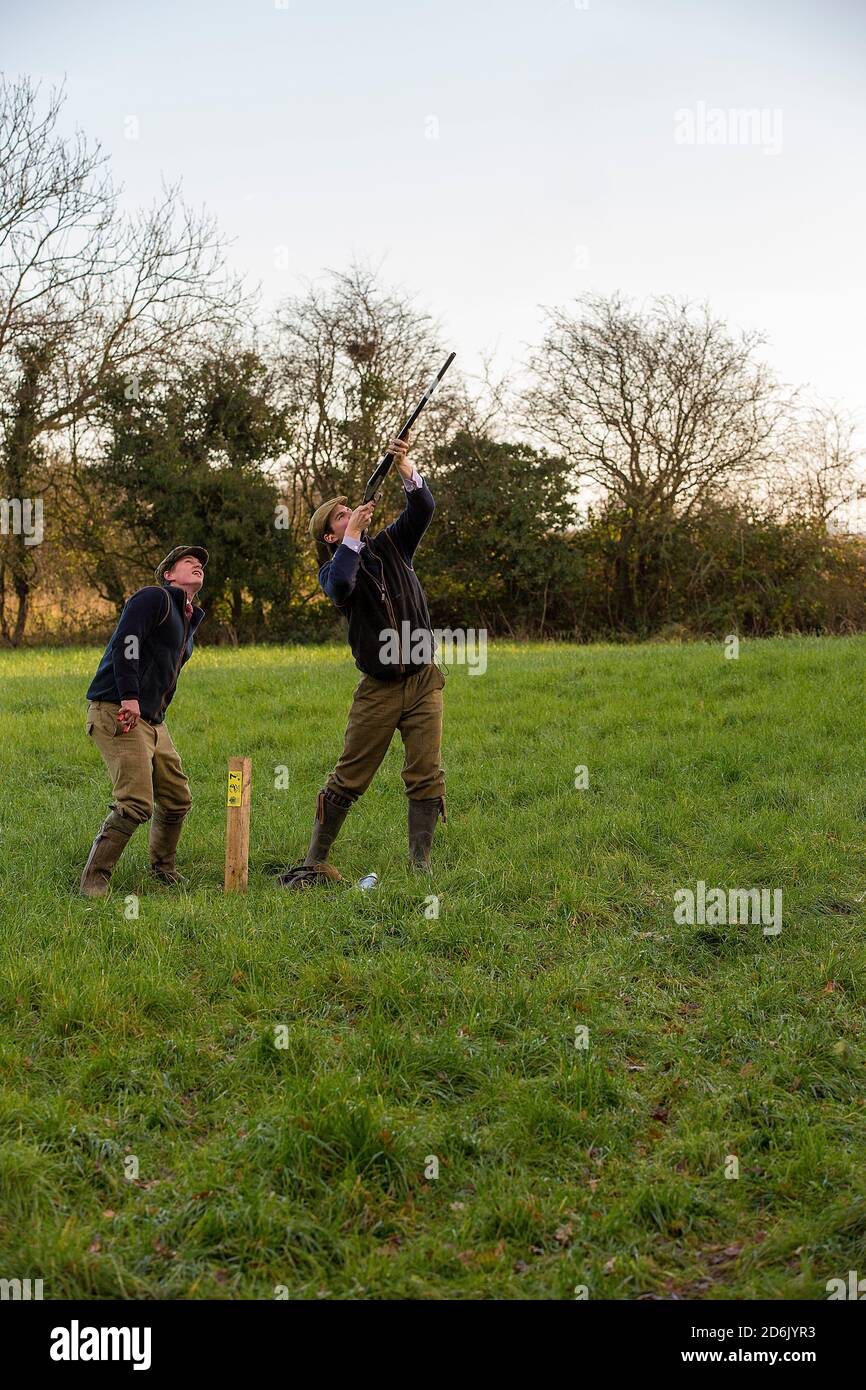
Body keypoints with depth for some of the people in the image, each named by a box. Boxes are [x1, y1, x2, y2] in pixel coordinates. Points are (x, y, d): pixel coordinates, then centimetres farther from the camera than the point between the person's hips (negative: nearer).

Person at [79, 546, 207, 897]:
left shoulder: (189, 622, 24)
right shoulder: (154, 597, -4)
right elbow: (125, 641, -18)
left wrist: (156, 716, 9)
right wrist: (129, 696, -26)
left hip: (152, 721, 10)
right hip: (117, 712, -10)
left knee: (177, 799, 12)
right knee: (136, 804, -17)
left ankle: (163, 867, 32)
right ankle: (94, 879, -7)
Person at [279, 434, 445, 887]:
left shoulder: (390, 544, 8)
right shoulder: (333, 569, -1)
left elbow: (423, 508, -6)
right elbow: (340, 587, -25)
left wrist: (404, 466, -20)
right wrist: (353, 535, -22)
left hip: (423, 683, 2)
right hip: (378, 689, -2)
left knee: (426, 777, -5)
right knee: (347, 779, 0)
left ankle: (420, 865, 2)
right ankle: (314, 864, 9)